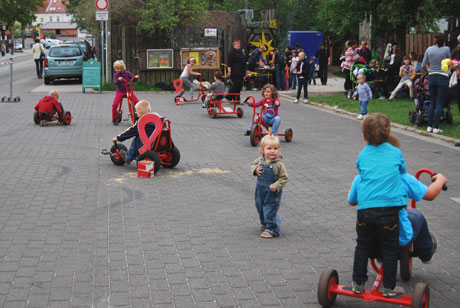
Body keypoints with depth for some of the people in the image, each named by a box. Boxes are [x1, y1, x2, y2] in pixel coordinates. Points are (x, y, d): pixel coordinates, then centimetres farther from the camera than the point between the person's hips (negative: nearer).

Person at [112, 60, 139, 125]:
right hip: (120, 91, -1)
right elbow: (115, 82, -18)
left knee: (137, 102, -12)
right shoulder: (116, 75, -2)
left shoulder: (127, 73, 1)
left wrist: (136, 77, -24)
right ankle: (114, 118, 2)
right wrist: (118, 80, -41)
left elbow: (133, 79, -1)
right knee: (115, 104, -18)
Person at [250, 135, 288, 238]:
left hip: (272, 193, -6)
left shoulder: (278, 164, -20)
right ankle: (264, 223, 47)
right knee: (260, 207, 23)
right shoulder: (260, 160, -5)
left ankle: (271, 229, 11)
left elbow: (284, 178, -15)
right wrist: (255, 169, -8)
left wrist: (276, 186, -29)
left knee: (270, 211, -4)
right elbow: (253, 164, 15)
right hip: (260, 191, 6)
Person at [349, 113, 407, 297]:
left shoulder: (362, 156, 9)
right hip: (389, 208, -1)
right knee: (389, 249, 10)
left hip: (365, 208, 1)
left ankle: (358, 283, 23)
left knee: (362, 246, 16)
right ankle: (389, 288, 17)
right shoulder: (396, 153, 7)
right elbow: (403, 173, 21)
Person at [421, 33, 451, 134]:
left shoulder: (429, 49, 1)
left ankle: (429, 126, 10)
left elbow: (423, 66, 4)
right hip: (443, 77, -3)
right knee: (439, 103, -2)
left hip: (432, 77, 3)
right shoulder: (446, 49, -7)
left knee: (432, 102, 12)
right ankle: (436, 127, -4)